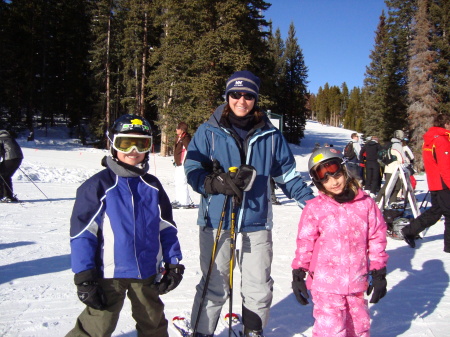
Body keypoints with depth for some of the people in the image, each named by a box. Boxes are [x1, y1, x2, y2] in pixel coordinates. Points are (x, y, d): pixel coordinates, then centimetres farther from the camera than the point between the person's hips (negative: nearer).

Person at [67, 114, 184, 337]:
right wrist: (84, 277, -13)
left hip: (147, 273, 5)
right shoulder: (99, 185, -8)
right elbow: (82, 234, -10)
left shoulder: (153, 186, 6)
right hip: (109, 273, -4)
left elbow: (167, 228, 10)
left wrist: (173, 263, 4)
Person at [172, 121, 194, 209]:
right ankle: (178, 200, 28)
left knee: (182, 183, -11)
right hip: (178, 164, 11)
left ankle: (187, 202, -6)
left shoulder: (186, 138, -14)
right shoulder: (178, 138, 16)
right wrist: (175, 160, 21)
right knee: (177, 183, 17)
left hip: (183, 164, -11)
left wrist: (184, 161, -21)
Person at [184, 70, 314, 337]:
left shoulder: (270, 136, 6)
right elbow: (193, 170, -4)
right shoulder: (209, 132, 0)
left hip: (257, 222, 2)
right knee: (214, 287, 8)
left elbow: (288, 175, 12)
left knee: (259, 288, 12)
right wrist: (218, 182, -23)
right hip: (217, 220, -2)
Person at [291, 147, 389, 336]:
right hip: (326, 283, -3)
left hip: (357, 283, 3)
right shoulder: (314, 208, -8)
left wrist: (378, 272, 6)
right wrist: (298, 274, -5)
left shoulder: (365, 203, -1)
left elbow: (377, 238, 5)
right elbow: (305, 243, -5)